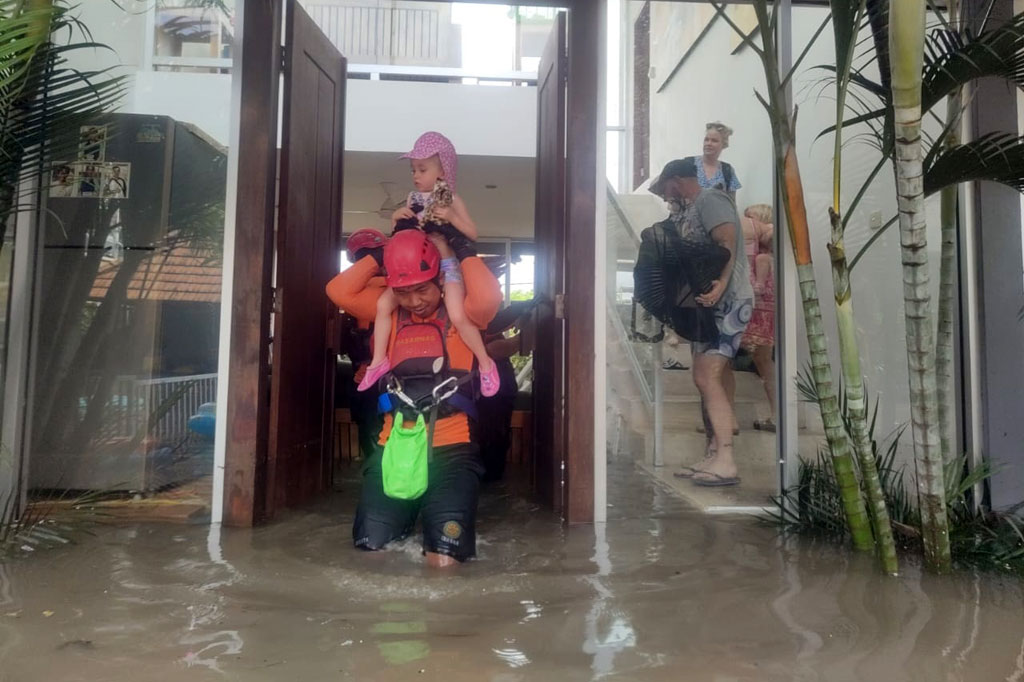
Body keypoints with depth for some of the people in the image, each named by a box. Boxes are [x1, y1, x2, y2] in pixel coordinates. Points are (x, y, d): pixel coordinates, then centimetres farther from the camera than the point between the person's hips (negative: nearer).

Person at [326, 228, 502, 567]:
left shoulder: (461, 311, 3)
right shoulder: (388, 310, 13)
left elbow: (489, 298, -19)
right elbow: (339, 291, 2)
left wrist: (456, 251, -7)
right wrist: (382, 254, 1)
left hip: (451, 449, -3)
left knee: (445, 561, -12)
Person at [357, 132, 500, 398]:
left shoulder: (451, 199, -2)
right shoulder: (413, 198, 11)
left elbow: (473, 234, -3)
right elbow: (399, 231, 19)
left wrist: (451, 217, -18)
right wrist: (396, 217, -3)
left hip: (447, 265, -5)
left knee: (458, 316, -22)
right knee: (383, 304, -5)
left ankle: (485, 364, -3)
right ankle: (379, 360, 8)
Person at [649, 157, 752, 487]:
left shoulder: (710, 200, -6)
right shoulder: (692, 210, 23)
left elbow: (728, 243, -22)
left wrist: (720, 285, -35)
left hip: (726, 300, -10)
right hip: (709, 303, 10)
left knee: (707, 378, -18)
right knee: (707, 379, 10)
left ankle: (726, 462, -17)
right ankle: (714, 457, 15)